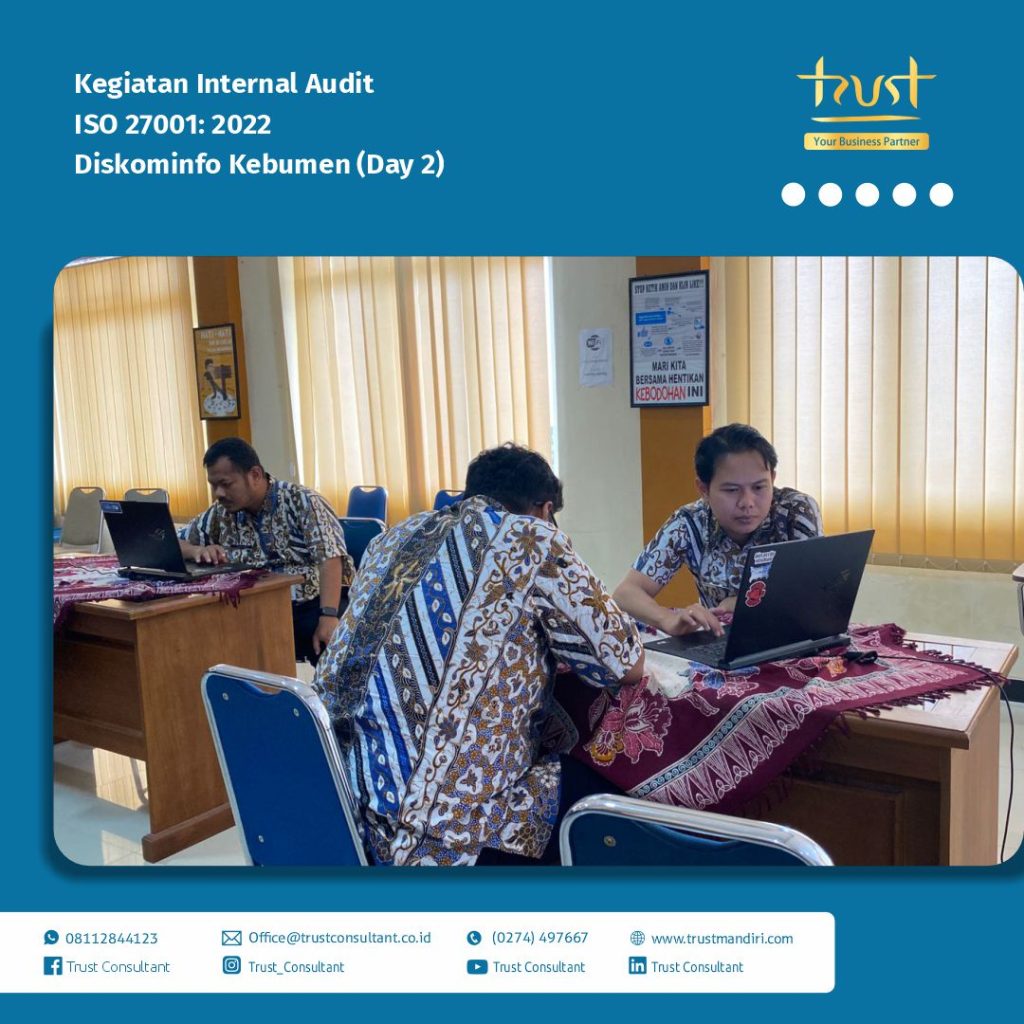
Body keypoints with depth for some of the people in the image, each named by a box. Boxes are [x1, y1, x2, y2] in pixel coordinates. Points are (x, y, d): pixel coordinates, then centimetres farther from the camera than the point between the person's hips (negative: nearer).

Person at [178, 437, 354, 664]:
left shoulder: (302, 502, -8)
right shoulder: (221, 514, 8)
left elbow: (330, 559, -18)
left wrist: (329, 616, -32)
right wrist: (198, 551, -10)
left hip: (316, 604, -4)